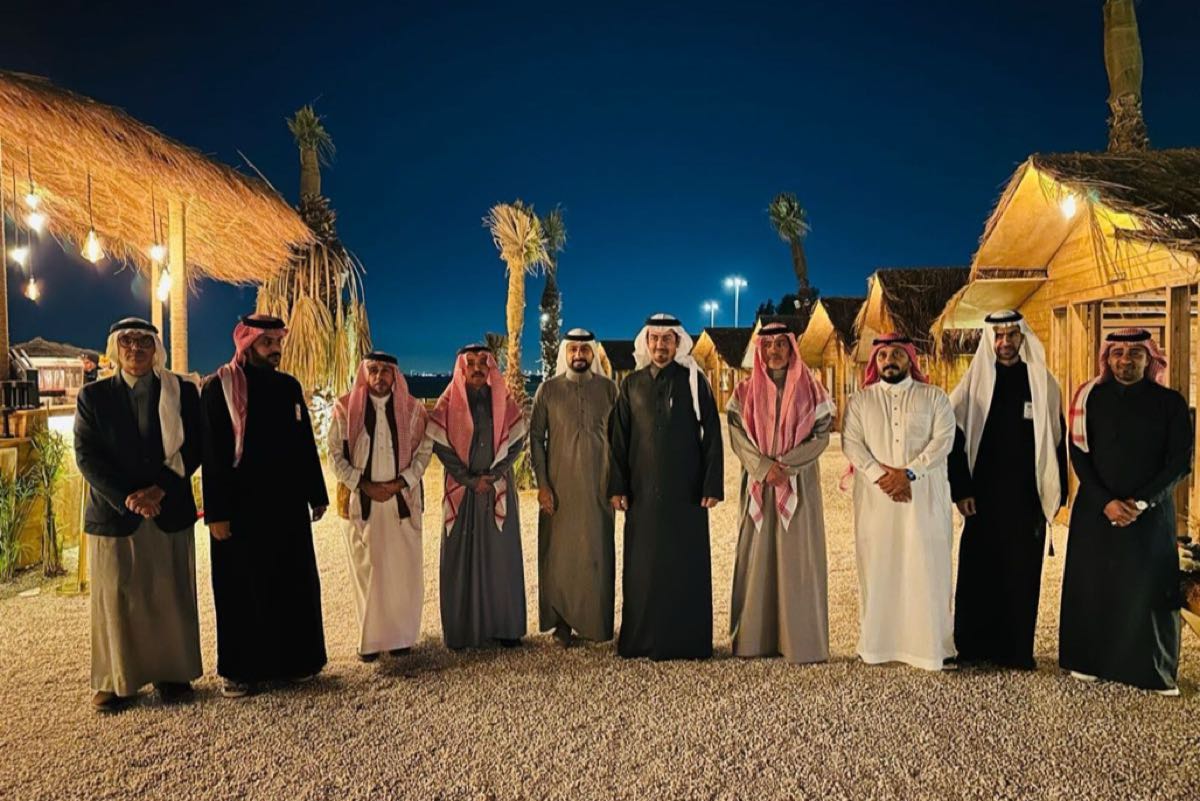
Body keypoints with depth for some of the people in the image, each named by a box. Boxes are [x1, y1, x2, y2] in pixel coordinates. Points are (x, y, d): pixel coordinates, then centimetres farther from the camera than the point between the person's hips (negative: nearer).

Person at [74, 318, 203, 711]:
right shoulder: (93, 396, 5)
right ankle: (117, 680, 17)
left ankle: (173, 673, 18)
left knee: (170, 596, 6)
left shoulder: (182, 392, 5)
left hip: (169, 511, 0)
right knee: (115, 598, 5)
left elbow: (193, 447, 0)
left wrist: (159, 488, -14)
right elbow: (87, 456, -2)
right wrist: (128, 498, -14)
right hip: (113, 512, 0)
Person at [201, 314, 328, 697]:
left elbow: (306, 444, 12)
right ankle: (240, 669, 18)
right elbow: (211, 453, -9)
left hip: (288, 505, 5)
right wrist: (216, 513, -13)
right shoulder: (220, 387, -6)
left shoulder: (289, 386, 9)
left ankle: (291, 659, 24)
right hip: (242, 507, -5)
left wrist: (316, 494, 10)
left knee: (294, 583, 10)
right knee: (243, 588, 5)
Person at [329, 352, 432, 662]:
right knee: (366, 569, 3)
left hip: (402, 500, 1)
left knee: (402, 568, 3)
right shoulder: (346, 409, 0)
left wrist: (400, 483, -10)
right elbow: (336, 454, 1)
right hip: (361, 501, -1)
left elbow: (424, 450, 3)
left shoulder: (412, 409, 3)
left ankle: (400, 635, 15)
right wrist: (363, 485, -10)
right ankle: (370, 638, 13)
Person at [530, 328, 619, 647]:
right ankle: (562, 623, 14)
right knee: (559, 553, 3)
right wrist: (542, 483, -5)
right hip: (559, 487, 0)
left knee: (597, 554, 4)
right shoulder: (548, 389, 2)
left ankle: (596, 623, 16)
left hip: (598, 486, 1)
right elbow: (536, 437, 2)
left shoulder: (608, 389, 4)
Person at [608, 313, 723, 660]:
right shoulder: (632, 384, 8)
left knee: (687, 564, 3)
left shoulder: (694, 381, 1)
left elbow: (712, 435, -1)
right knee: (643, 566, 5)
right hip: (643, 491, 2)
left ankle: (688, 641, 12)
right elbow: (618, 438, 8)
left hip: (686, 489, -2)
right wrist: (618, 487, 2)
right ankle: (641, 640, 15)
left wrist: (712, 486, -8)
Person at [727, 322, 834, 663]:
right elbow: (737, 436, -1)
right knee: (757, 557, 1)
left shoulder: (810, 390, 6)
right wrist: (764, 467, -15)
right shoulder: (745, 392, 7)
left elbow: (821, 435, -1)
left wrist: (785, 465, -12)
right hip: (757, 485, 1)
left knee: (798, 558, -2)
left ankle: (801, 640, 6)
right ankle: (755, 637, 9)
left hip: (799, 485, -1)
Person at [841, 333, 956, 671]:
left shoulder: (934, 397, 8)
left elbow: (943, 439, -4)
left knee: (927, 568, -1)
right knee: (878, 568, 2)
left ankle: (934, 644, 6)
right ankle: (877, 642, 9)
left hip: (924, 497, -1)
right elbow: (851, 442, -1)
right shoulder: (860, 400, 11)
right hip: (875, 497, 1)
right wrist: (880, 475, -14)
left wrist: (909, 472, -16)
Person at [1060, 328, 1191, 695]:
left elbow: (1180, 460, -3)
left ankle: (1158, 671, 16)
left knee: (1151, 589, 2)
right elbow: (1079, 456, -1)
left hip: (1152, 511, 0)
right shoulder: (1090, 399, 1)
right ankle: (1088, 660, 17)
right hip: (1096, 510, 1)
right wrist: (1106, 502, -12)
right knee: (1092, 584, 5)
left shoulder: (1170, 402, 0)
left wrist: (1142, 502, -13)